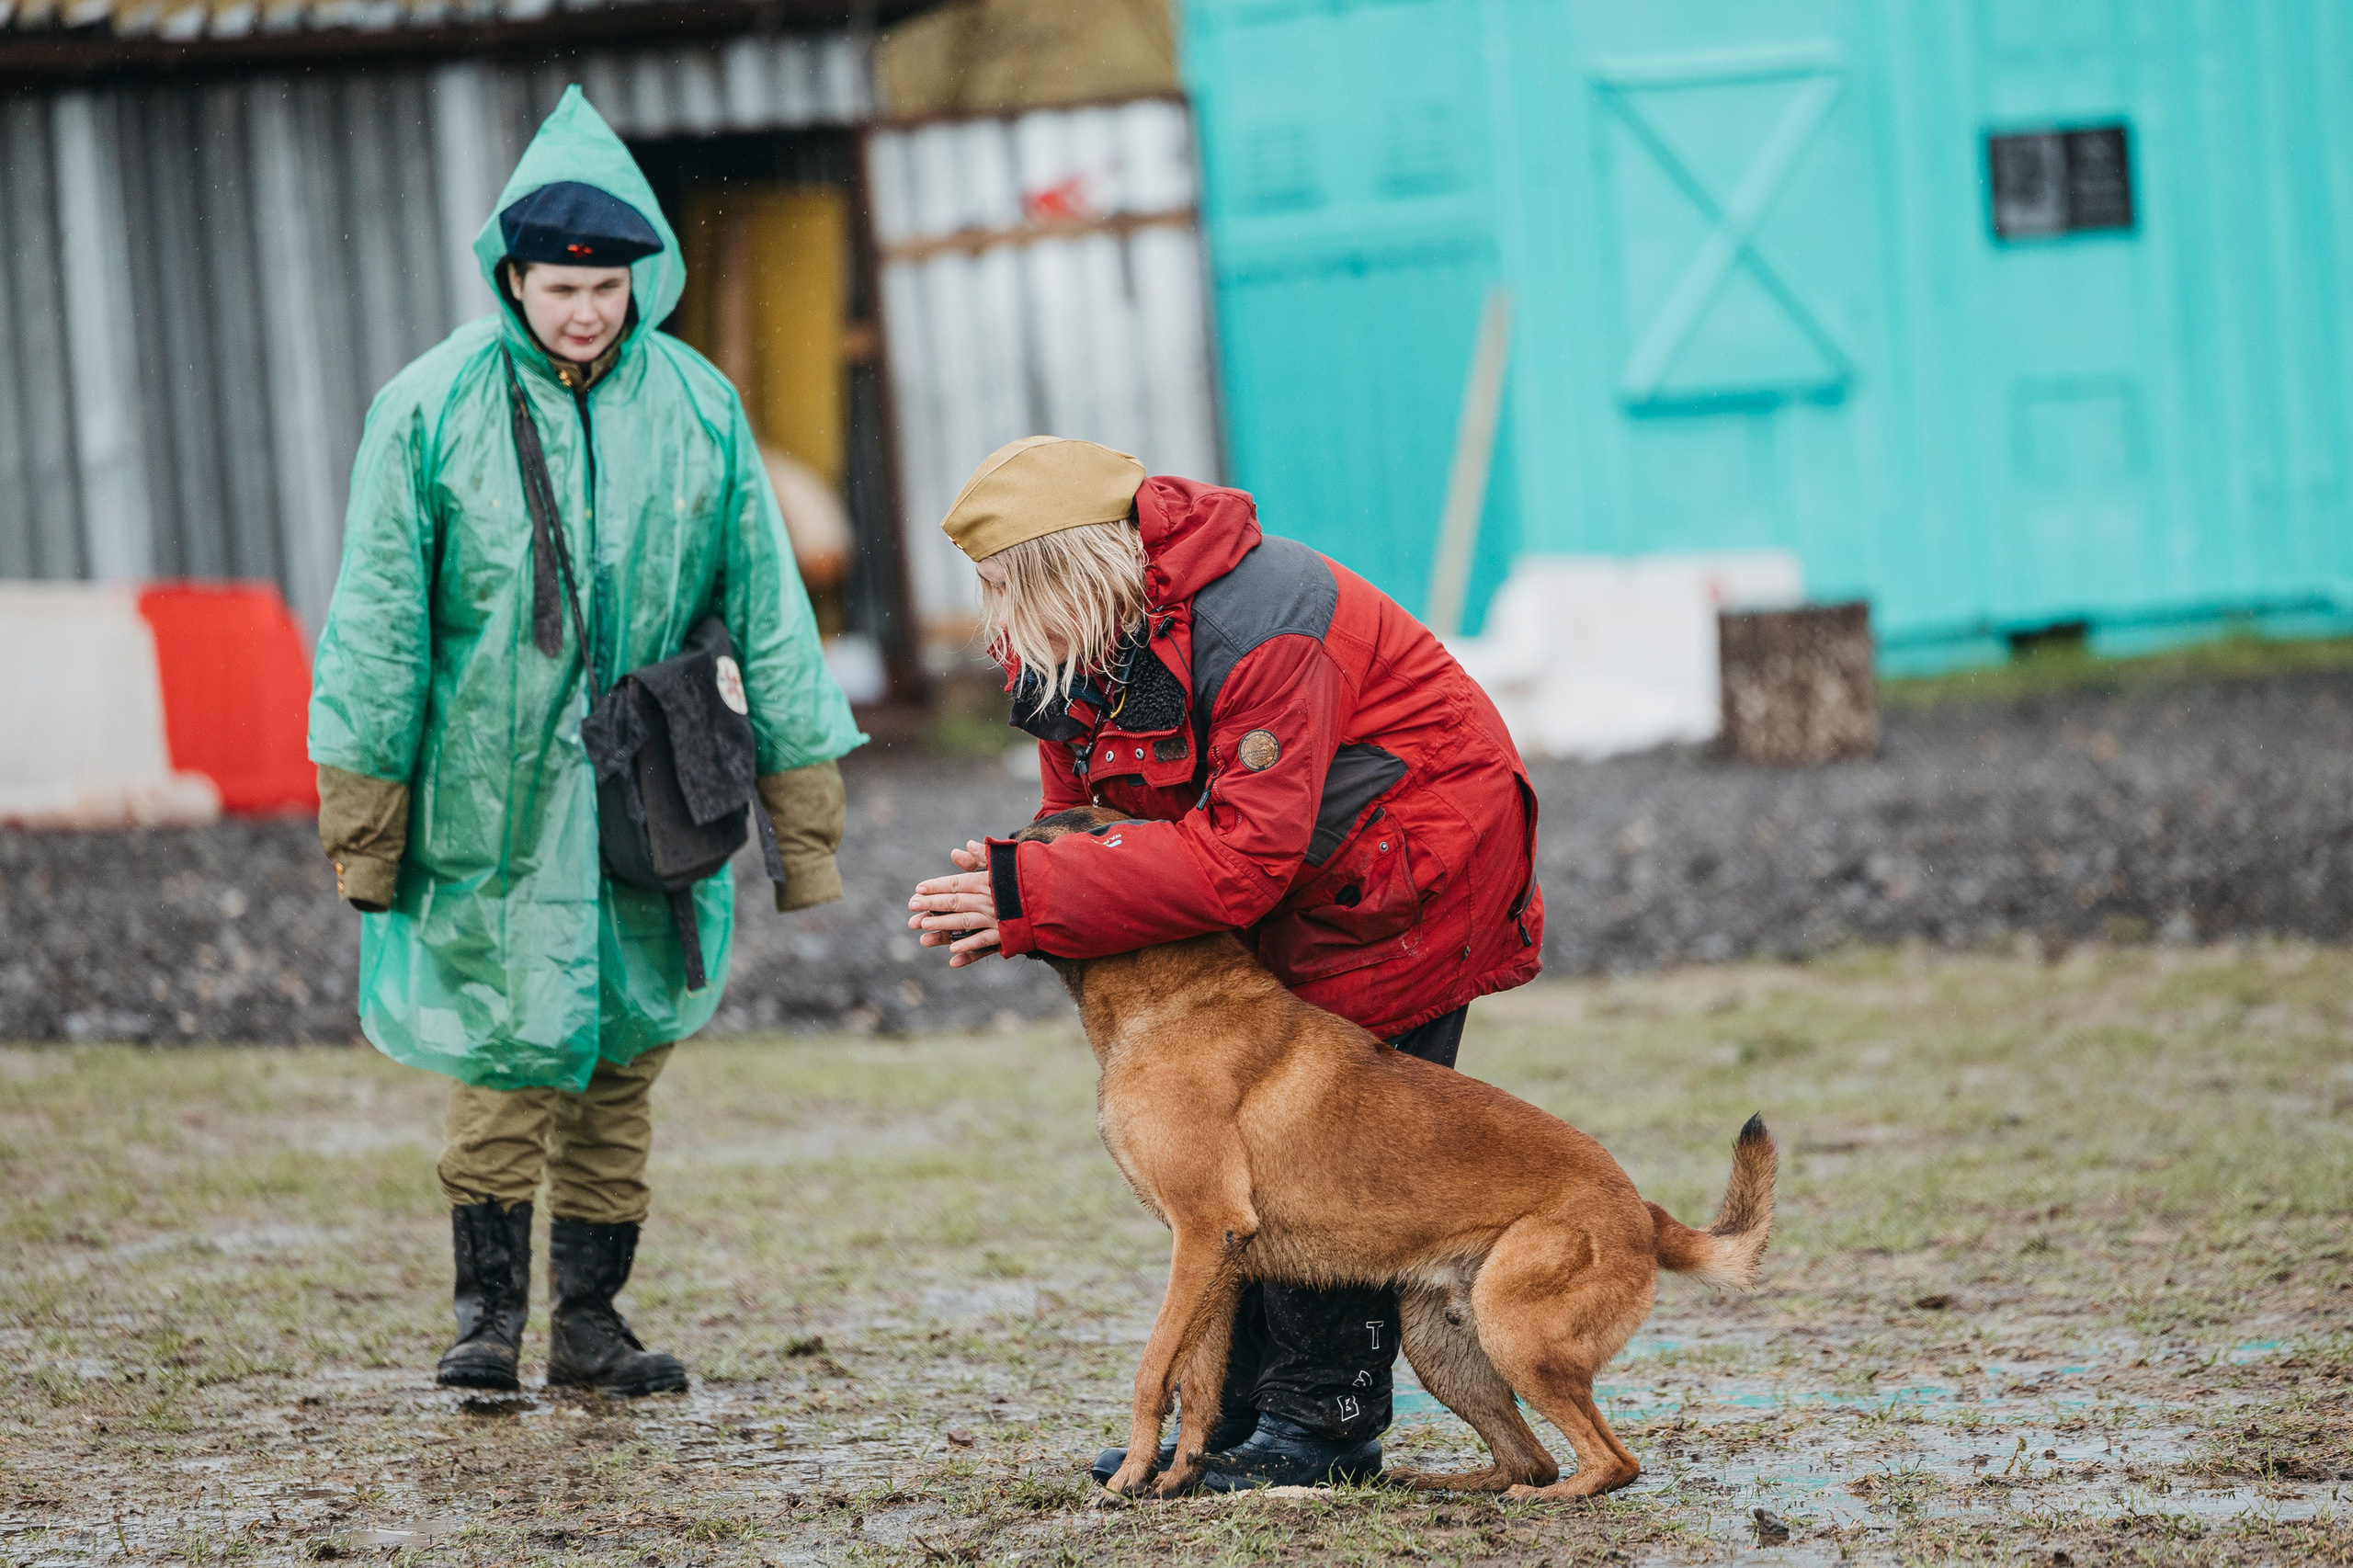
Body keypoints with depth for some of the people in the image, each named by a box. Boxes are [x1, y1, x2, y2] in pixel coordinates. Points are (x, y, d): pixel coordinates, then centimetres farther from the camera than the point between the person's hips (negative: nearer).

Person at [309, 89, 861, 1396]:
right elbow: (378, 620, 0)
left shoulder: (698, 406, 2)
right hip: (493, 800, -2)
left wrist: (808, 819, 6)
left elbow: (768, 613, 7)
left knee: (625, 1058, 6)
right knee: (507, 1048, -5)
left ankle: (591, 1318, 15)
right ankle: (491, 1307, 6)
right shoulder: (432, 408, -4)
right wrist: (362, 820, -2)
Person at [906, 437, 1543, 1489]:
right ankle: (1234, 1412, 14)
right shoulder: (1077, 636, -6)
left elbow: (1239, 859, -36)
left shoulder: (1259, 631, -33)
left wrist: (1030, 898, -36)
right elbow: (1090, 814, 1)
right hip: (1283, 890, 9)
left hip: (1408, 863, -9)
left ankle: (1324, 1421, -3)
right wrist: (1008, 899, -22)